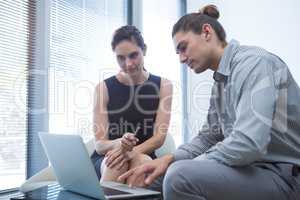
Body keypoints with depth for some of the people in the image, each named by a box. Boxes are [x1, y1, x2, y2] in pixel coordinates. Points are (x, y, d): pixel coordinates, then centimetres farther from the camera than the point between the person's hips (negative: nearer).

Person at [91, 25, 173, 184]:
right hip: (105, 159, 0)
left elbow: (159, 137, -7)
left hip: (143, 159, 0)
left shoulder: (163, 86, 0)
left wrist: (131, 152, -26)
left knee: (141, 161, -32)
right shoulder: (103, 88, -3)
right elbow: (99, 144, -8)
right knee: (118, 162, -32)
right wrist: (119, 144, -30)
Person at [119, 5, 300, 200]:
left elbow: (247, 143, -28)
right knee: (156, 177, 9)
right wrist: (169, 159, -1)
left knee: (180, 176, -28)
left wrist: (186, 167, -15)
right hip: (252, 167, 9)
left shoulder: (254, 62, -17)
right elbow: (209, 137, 17)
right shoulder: (221, 81, 12)